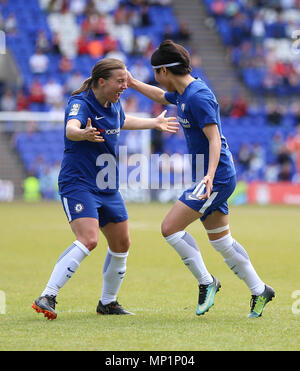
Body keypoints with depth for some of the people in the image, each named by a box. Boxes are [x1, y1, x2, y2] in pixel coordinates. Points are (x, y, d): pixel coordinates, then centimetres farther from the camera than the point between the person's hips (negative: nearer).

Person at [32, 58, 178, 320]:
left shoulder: (114, 105, 8)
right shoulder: (80, 103, -17)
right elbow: (71, 128, -40)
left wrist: (154, 123, 39)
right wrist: (83, 134, -62)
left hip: (108, 189, 9)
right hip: (78, 184, -9)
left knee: (121, 245, 12)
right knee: (88, 240, -26)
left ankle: (108, 302, 30)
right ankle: (47, 297, -26)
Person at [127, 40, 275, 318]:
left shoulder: (198, 96, -19)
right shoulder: (184, 92, 11)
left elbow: (214, 139, -26)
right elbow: (162, 97, 35)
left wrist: (210, 175, -37)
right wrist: (133, 84, 37)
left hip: (217, 178, -10)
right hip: (212, 179, 10)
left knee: (170, 228, -13)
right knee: (220, 241, 14)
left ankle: (206, 282, -3)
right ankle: (259, 291, 21)